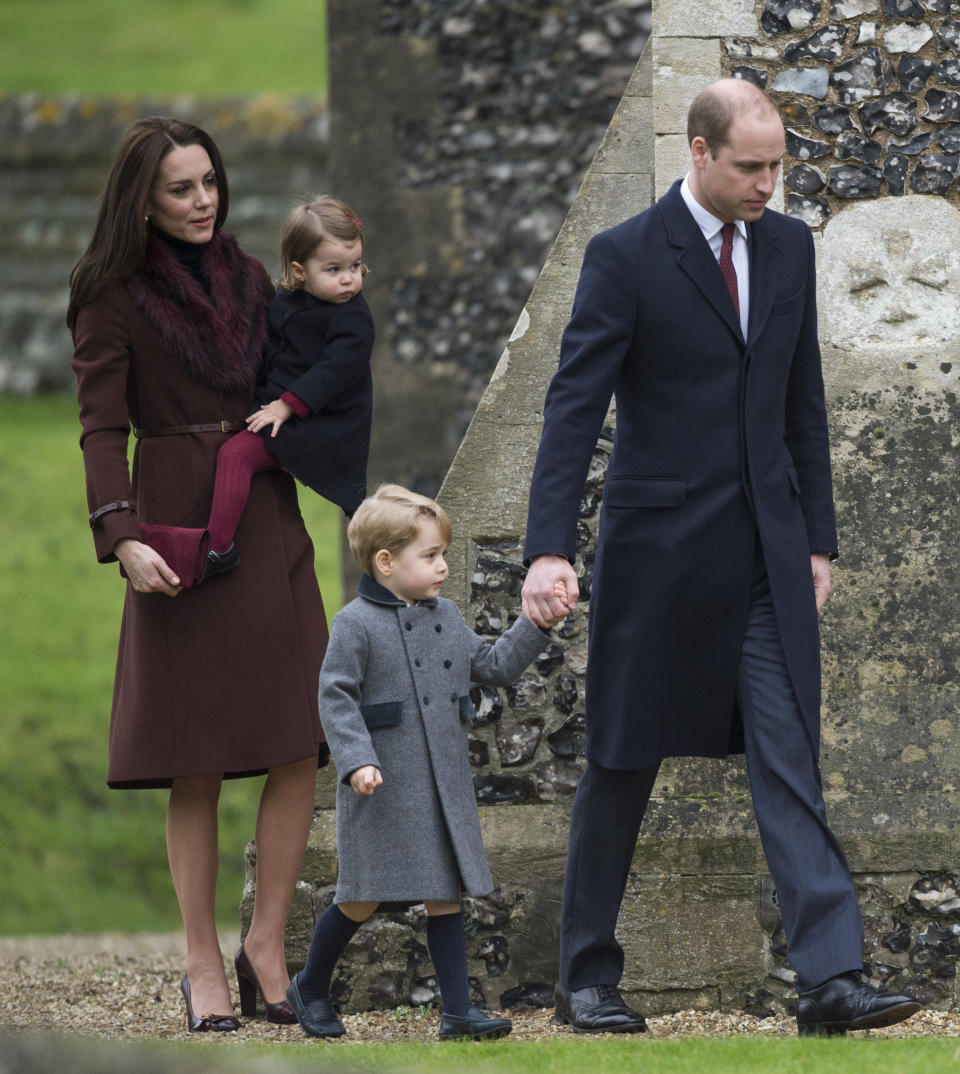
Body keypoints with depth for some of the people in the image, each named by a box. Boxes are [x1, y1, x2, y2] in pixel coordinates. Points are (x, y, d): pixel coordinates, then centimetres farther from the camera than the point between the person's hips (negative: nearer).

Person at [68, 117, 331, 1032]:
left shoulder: (247, 280, 13)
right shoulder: (115, 295, -3)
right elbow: (101, 428, -9)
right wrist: (122, 537, -21)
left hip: (270, 522, 5)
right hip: (178, 526, -5)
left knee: (299, 749, -3)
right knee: (196, 767, -4)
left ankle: (266, 948, 6)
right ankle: (202, 964, 4)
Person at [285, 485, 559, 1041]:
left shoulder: (446, 617, 11)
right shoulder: (357, 624, -9)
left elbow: (494, 664, 18)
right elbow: (336, 698, -12)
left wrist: (535, 625, 7)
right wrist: (356, 761, -22)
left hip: (445, 783, 6)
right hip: (384, 785, -6)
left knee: (446, 892, 5)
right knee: (363, 897, 0)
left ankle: (458, 1009, 6)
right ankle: (311, 988, 20)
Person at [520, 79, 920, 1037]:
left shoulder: (788, 248, 7)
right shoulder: (624, 258, -9)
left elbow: (803, 403, 14)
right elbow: (573, 409, -13)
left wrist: (817, 540, 11)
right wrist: (548, 550, -22)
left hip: (768, 556, 4)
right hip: (659, 550, -4)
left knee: (788, 762, -6)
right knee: (624, 764, 7)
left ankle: (830, 978, -13)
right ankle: (587, 978, 18)